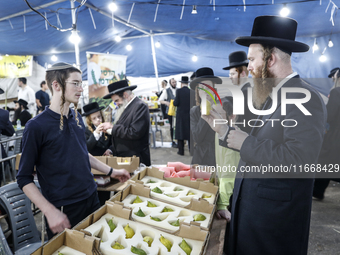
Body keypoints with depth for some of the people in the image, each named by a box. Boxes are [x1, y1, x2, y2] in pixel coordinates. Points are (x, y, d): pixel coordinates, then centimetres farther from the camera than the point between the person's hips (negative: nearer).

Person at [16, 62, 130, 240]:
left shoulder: (77, 118, 4)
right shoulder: (36, 126, -15)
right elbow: (24, 178, -13)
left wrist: (110, 171, 14)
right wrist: (50, 211, -22)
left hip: (92, 198, 6)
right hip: (63, 211, -6)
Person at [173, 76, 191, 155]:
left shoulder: (179, 91, -9)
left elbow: (176, 103, -12)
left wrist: (174, 102, 10)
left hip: (180, 115, -2)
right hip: (189, 114, 2)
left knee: (180, 131, 6)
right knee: (190, 132, 9)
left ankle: (181, 151, 8)